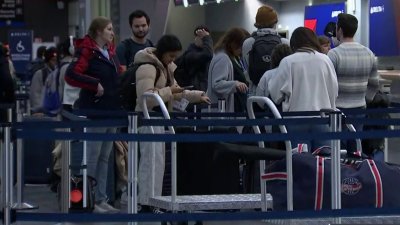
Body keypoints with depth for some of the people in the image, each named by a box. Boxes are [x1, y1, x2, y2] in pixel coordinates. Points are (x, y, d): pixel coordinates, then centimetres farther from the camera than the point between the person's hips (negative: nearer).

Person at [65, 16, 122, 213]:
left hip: (111, 110, 9)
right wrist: (95, 85, -20)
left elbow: (117, 74, 27)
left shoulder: (110, 52, 14)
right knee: (92, 158, -4)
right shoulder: (87, 51, -11)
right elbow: (71, 75, -22)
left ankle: (101, 199, 17)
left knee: (104, 158, 11)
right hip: (94, 110, -9)